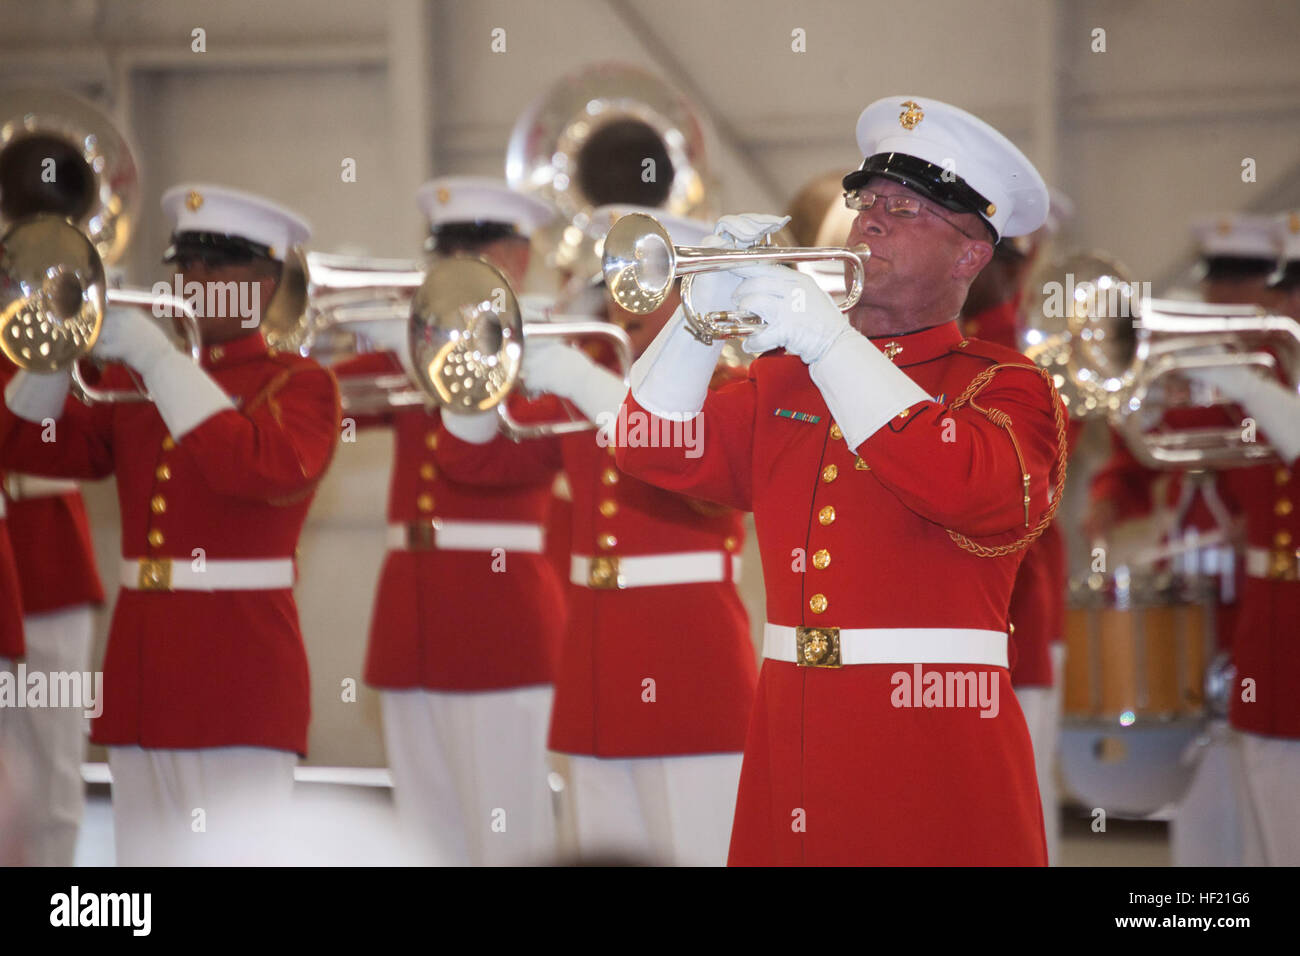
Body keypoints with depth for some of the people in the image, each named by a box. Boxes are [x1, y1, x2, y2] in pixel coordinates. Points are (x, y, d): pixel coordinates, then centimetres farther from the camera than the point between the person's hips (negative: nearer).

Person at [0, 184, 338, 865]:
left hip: (239, 685, -6)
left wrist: (158, 359, -18)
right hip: (140, 685, 6)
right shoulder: (133, 381, 16)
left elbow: (267, 470, -20)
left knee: (222, 856, -12)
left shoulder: (299, 384, 1)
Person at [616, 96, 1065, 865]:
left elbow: (974, 491, -19)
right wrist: (707, 310, -7)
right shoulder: (785, 382, 18)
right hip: (790, 740, 4)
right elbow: (657, 450, 8)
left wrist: (830, 341, -19)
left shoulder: (1006, 388, 3)